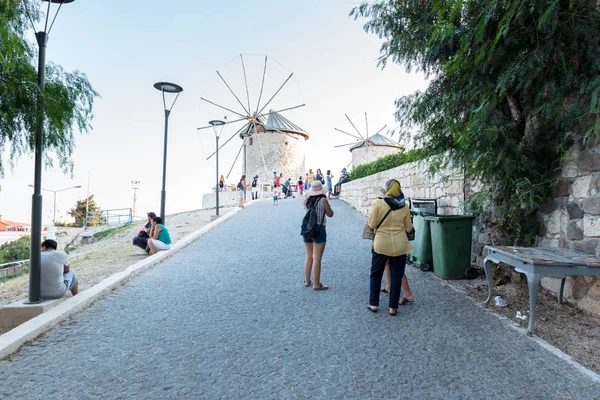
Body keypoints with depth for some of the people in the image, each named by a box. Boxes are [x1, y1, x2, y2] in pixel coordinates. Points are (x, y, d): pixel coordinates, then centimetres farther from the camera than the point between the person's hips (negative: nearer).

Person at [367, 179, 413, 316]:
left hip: (381, 244, -1)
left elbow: (372, 224, -6)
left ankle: (374, 304, 19)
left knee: (376, 274, 15)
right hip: (399, 245, 2)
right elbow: (408, 228, 7)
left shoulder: (378, 203, -10)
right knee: (396, 276, 10)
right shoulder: (404, 206, -1)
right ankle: (393, 307, 14)